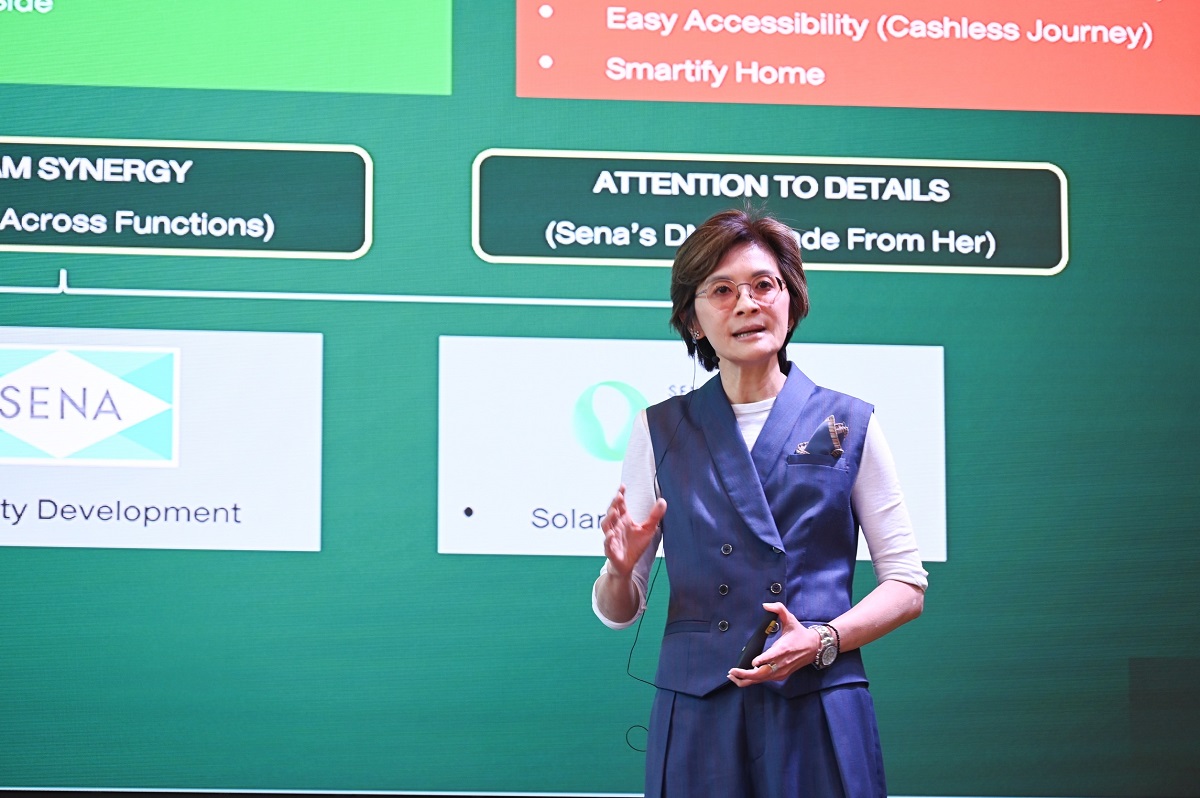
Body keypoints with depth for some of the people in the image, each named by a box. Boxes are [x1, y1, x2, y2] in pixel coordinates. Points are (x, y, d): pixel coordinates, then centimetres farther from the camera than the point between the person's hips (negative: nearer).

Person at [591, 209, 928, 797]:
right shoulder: (660, 430, 8)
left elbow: (907, 587, 5)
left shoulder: (847, 424, 5)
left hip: (819, 712, -1)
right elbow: (619, 612, 8)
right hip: (697, 719, 1)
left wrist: (822, 641, -12)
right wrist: (620, 570, -14)